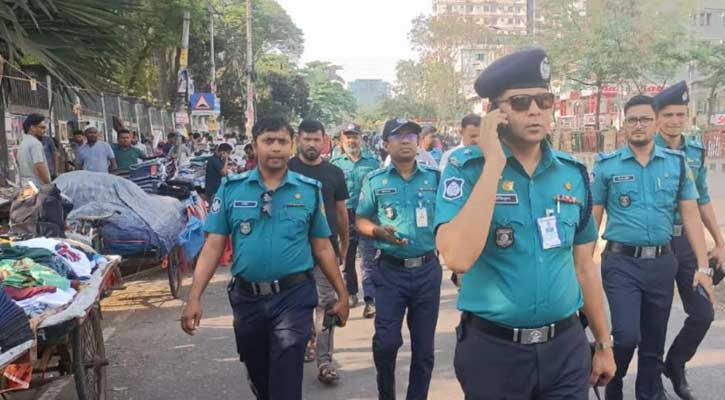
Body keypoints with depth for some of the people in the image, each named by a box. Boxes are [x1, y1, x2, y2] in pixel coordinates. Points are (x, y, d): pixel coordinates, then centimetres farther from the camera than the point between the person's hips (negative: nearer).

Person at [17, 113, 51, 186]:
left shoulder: (22, 144, 18)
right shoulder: (35, 143, -11)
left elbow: (21, 168, 21)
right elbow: (39, 167, -21)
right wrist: (49, 186, -16)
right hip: (38, 186, -10)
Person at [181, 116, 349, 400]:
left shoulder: (309, 190, -2)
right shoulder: (231, 188, -2)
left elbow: (322, 248, 4)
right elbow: (213, 246, -2)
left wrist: (341, 294, 6)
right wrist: (194, 298, -8)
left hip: (293, 296, -2)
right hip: (246, 297, 3)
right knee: (258, 377, 21)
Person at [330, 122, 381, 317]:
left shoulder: (373, 161, 3)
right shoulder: (335, 163, 6)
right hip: (344, 216, 2)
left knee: (369, 259, -6)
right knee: (347, 257, 13)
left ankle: (370, 299, -6)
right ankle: (351, 293, 29)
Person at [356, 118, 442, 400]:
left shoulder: (434, 177, 2)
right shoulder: (375, 180, 0)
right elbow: (360, 220, 4)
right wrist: (378, 231, -15)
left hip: (428, 269, 2)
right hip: (391, 270, -1)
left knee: (424, 346, 10)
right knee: (386, 341, -1)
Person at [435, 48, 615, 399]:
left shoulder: (573, 172, 2)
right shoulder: (466, 168, -12)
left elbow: (583, 266, 10)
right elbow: (458, 258, -28)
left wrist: (604, 344, 15)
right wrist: (494, 163, -25)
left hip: (566, 346, 3)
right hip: (492, 349, -3)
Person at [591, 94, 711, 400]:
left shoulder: (677, 163, 5)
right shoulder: (606, 165, -1)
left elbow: (690, 215, 5)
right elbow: (593, 219, 1)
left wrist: (702, 266, -1)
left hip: (662, 263, 3)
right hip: (621, 262, -3)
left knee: (654, 342, 12)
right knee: (627, 336, -11)